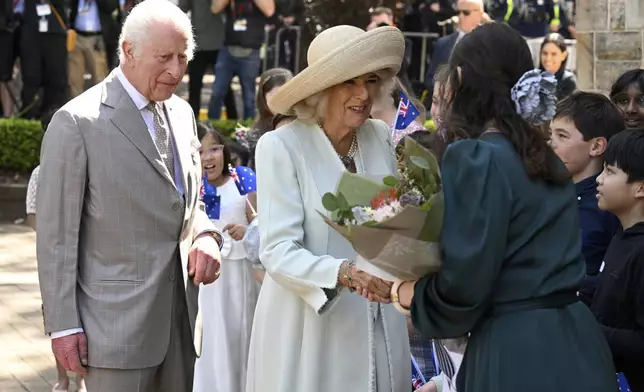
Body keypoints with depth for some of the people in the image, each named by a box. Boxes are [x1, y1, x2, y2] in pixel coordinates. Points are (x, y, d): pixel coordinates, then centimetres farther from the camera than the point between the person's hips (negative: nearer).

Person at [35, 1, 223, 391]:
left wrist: (207, 237, 0)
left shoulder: (182, 113, 12)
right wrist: (62, 325, -12)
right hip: (118, 323, -7)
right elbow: (57, 233, -10)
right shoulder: (77, 122, -10)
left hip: (181, 314, 7)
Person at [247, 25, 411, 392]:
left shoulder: (383, 137, 2)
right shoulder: (281, 146, -13)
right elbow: (278, 252, -18)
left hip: (379, 330, 4)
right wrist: (344, 273, -33)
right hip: (308, 330, -4)